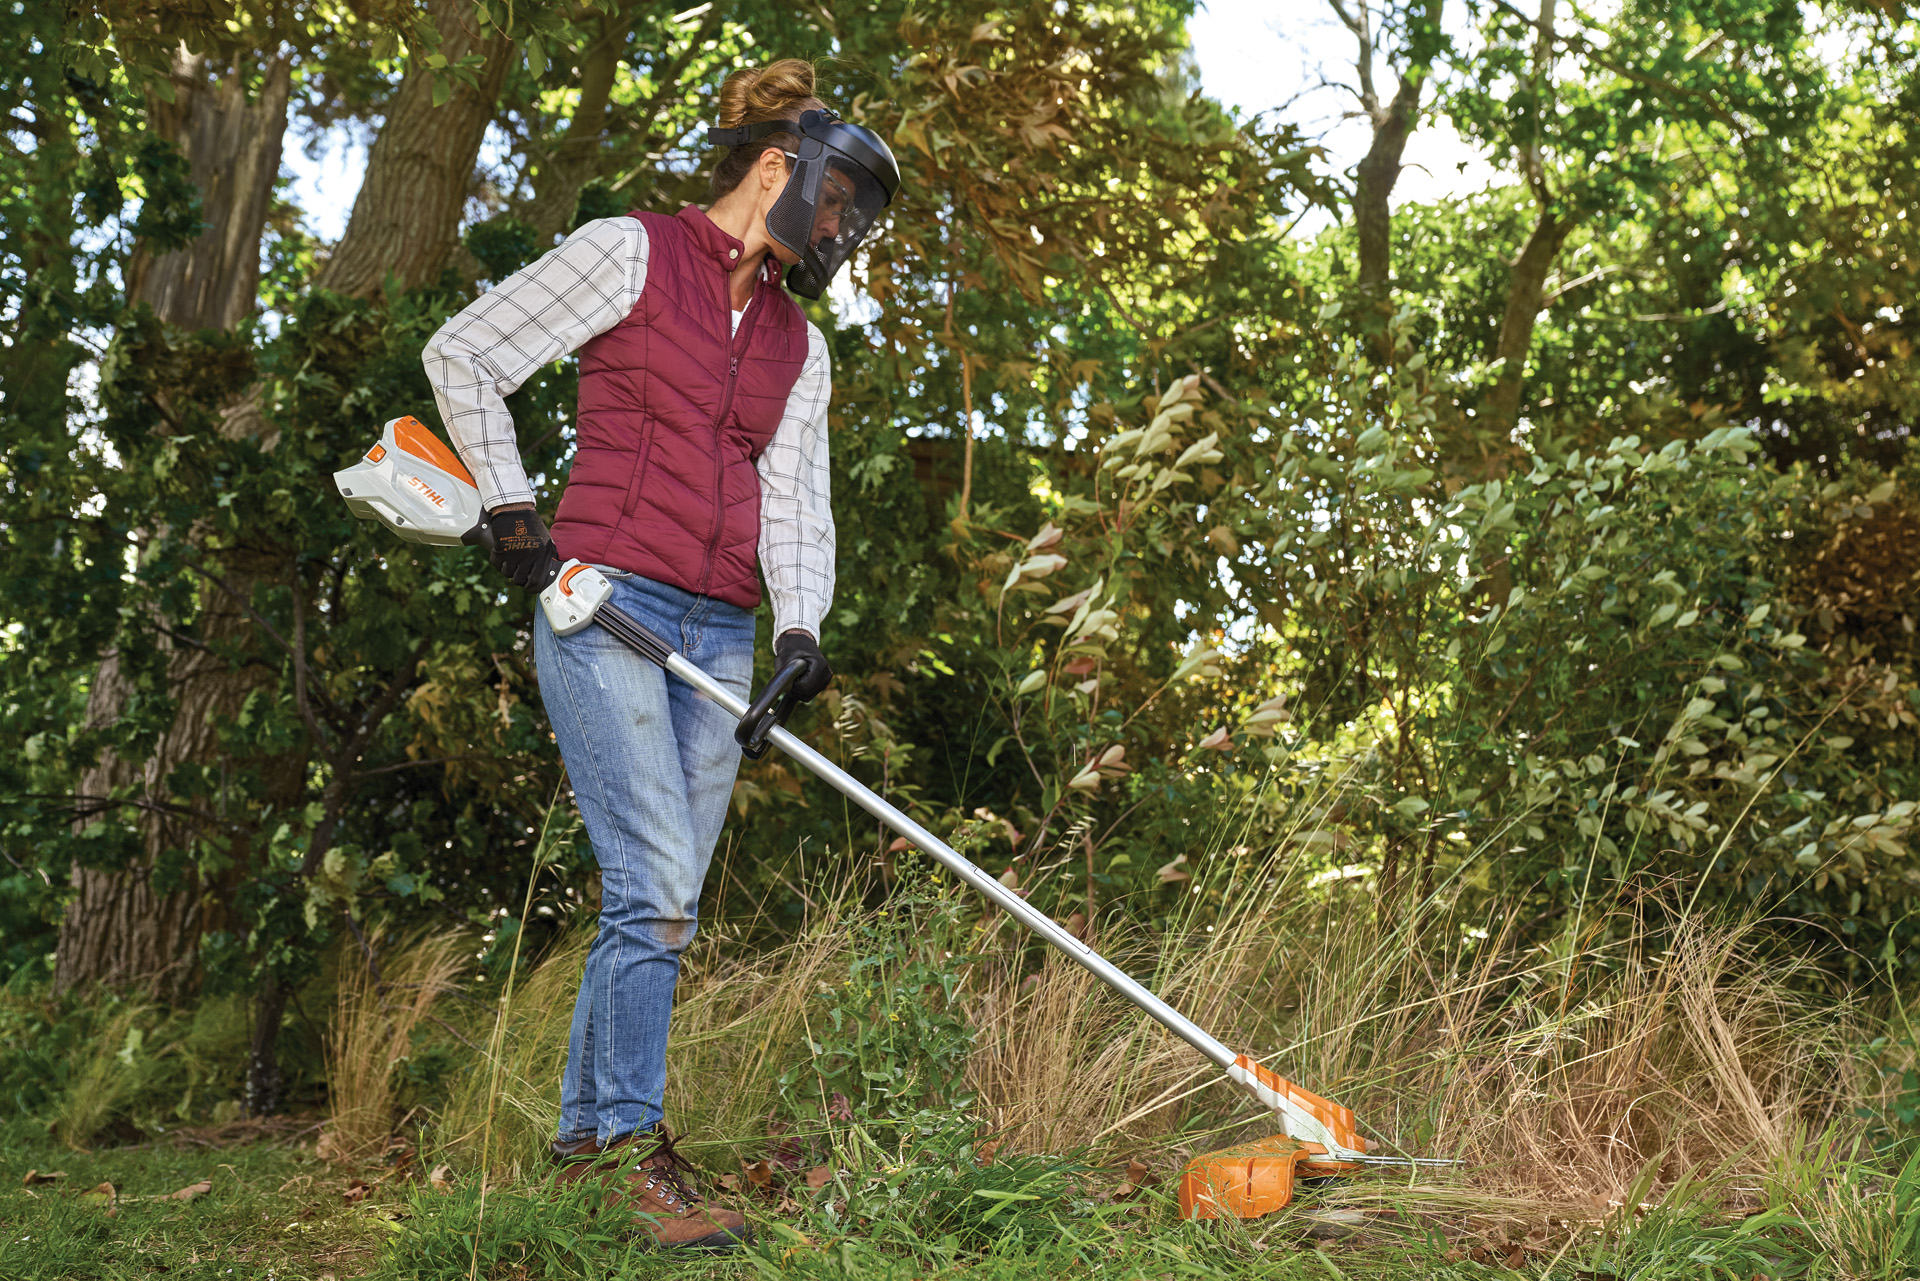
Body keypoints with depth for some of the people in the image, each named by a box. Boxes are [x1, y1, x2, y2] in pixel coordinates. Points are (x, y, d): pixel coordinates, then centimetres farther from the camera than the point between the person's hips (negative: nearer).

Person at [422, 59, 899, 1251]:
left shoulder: (800, 347, 19)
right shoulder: (630, 252, 1)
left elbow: (796, 501, 12)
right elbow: (464, 354, 0)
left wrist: (800, 625, -6)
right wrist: (512, 511, -4)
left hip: (720, 638, 7)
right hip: (605, 608, -6)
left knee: (663, 904, 7)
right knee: (659, 882, -14)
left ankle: (585, 1132, 21)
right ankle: (635, 1145, -1)